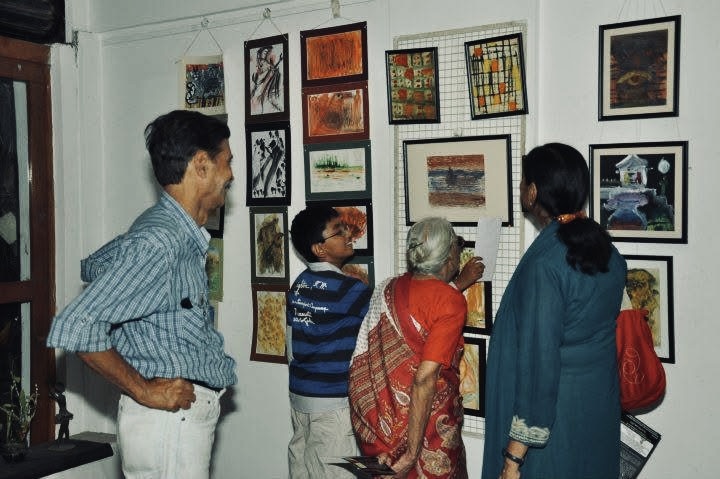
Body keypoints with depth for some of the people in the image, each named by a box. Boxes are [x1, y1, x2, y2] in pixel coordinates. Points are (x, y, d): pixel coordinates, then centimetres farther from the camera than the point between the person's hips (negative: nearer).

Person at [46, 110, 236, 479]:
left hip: (185, 413, 9)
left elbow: (93, 267, 23)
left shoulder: (174, 231, 7)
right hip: (167, 417, -9)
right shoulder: (157, 242, -22)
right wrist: (145, 391, -18)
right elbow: (73, 329, -27)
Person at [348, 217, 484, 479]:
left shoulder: (388, 288, 1)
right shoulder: (452, 303, -17)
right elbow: (425, 377, -23)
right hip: (425, 426, -6)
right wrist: (411, 454, -20)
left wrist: (458, 283, 32)